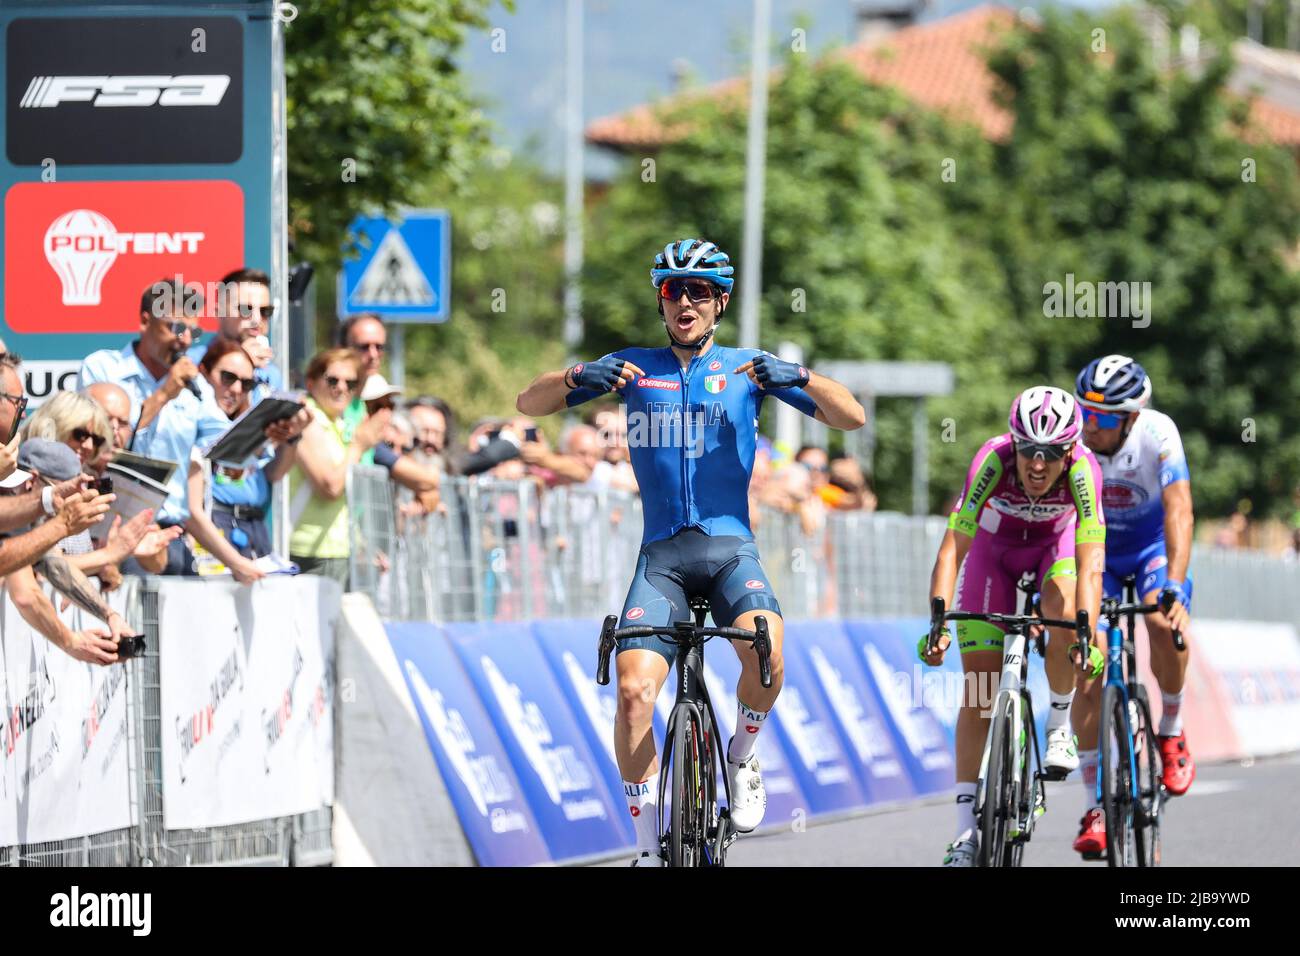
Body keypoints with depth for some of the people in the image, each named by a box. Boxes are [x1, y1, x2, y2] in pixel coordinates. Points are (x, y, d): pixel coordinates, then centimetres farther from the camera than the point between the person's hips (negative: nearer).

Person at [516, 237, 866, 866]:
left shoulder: (746, 368, 8)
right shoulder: (634, 367, 10)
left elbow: (852, 418, 2)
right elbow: (528, 403, 7)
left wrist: (800, 378, -18)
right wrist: (578, 378, -15)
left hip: (730, 547, -1)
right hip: (661, 554, 1)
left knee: (764, 649, -30)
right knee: (634, 690, -18)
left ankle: (742, 756, 1)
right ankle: (649, 848, -4)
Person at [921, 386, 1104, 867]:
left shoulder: (1082, 469, -36)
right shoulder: (993, 461, -36)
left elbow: (1090, 564, -41)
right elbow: (952, 549, -38)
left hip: (1056, 543, 0)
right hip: (995, 546, 0)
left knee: (1064, 610, -34)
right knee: (979, 682, -7)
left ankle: (1060, 725, -8)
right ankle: (966, 827, -1)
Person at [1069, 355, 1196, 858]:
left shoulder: (1158, 434, -28)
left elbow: (1178, 511, -36)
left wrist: (1173, 585, -49)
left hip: (1152, 547, -1)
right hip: (1094, 550, 1)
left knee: (1165, 623, -32)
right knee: (1087, 672, -14)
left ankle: (1171, 732, -5)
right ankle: (1094, 807, -5)